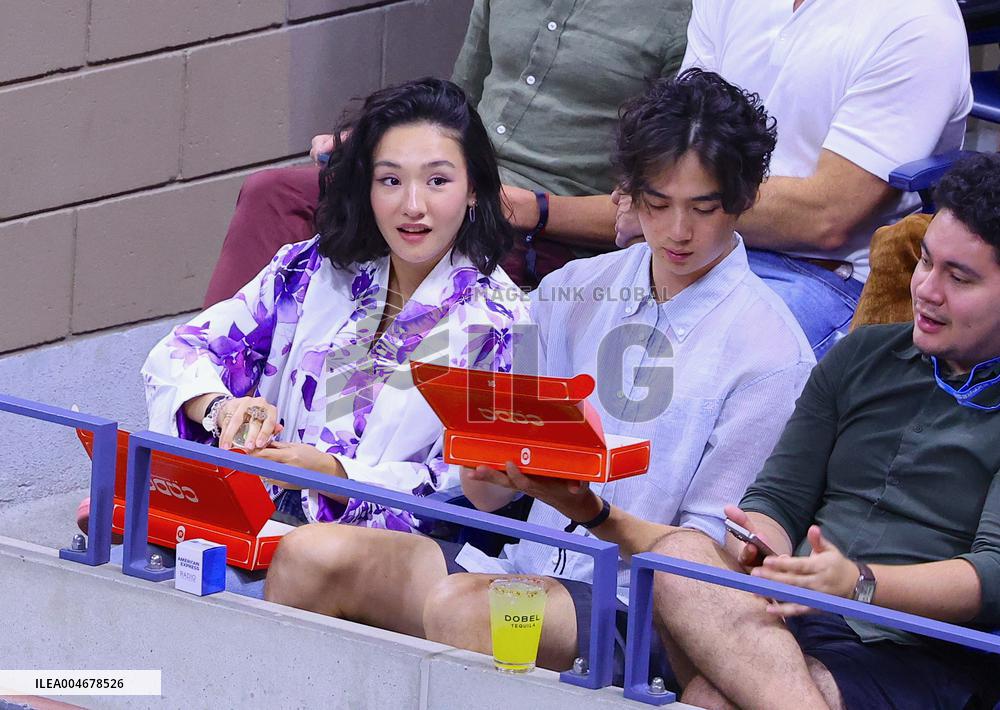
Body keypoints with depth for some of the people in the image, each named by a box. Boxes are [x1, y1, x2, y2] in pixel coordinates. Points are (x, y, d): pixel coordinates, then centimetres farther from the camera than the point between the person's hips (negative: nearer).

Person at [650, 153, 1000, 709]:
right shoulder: (863, 355, 23)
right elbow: (780, 497, 19)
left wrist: (860, 582, -26)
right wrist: (764, 557, -7)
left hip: (918, 660, -7)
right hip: (796, 619, 7)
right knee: (681, 555, -31)